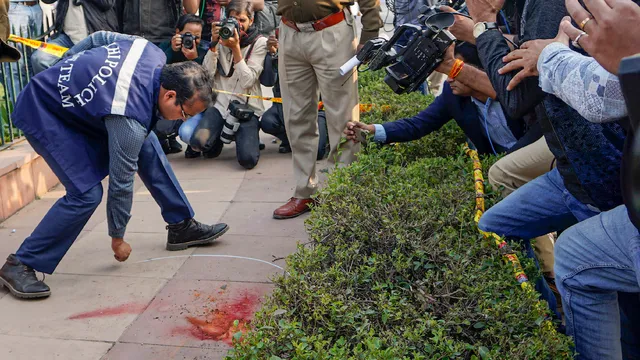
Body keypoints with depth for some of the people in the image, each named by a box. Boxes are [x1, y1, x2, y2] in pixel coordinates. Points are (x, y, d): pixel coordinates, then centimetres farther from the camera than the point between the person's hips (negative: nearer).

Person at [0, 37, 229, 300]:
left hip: (77, 97, 9)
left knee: (147, 147, 2)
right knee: (86, 193, -19)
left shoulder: (155, 55, -15)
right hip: (43, 112, -9)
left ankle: (182, 226, 13)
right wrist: (117, 239, -11)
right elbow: (121, 182, -25)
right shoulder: (130, 118, -35)